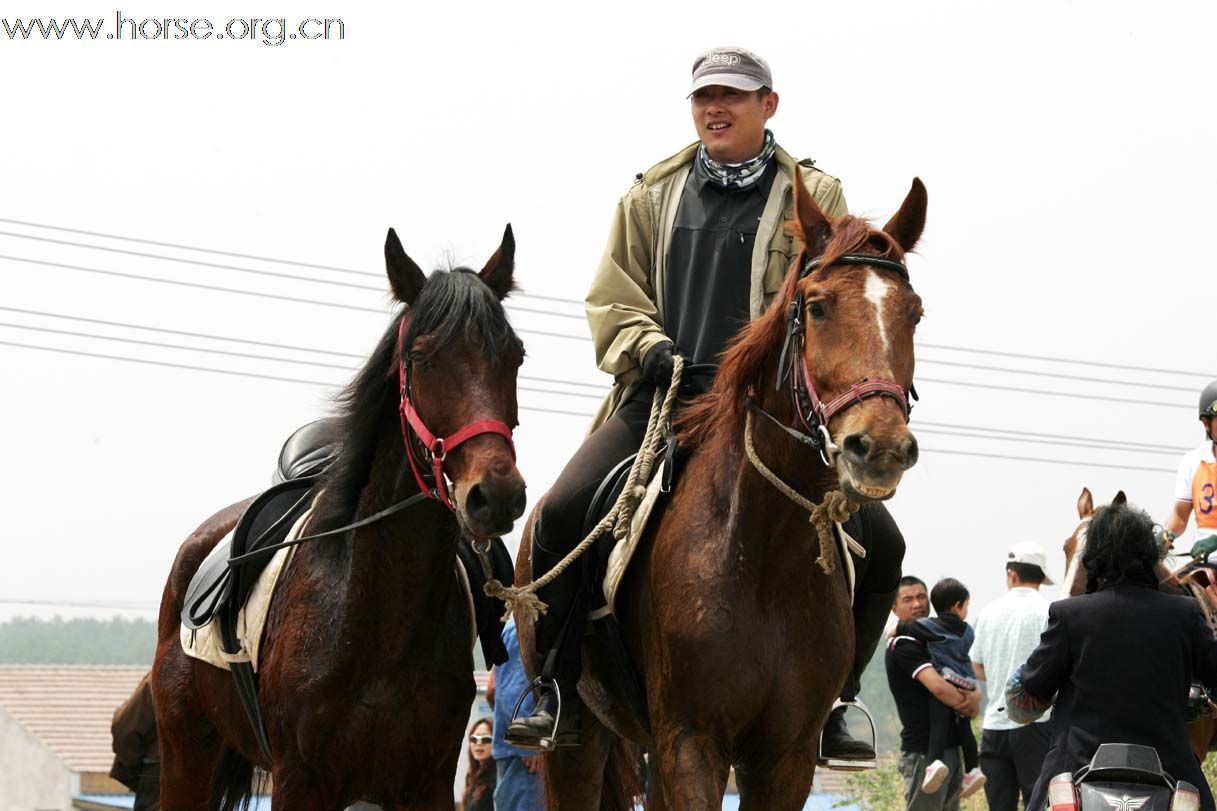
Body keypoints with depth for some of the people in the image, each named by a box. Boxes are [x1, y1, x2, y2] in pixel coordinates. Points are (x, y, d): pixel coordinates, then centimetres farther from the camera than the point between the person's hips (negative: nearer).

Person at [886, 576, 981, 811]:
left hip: (950, 746, 9)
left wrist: (974, 697, -8)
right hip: (923, 750, -9)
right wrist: (966, 705, -7)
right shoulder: (903, 646, -11)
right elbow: (937, 686, -24)